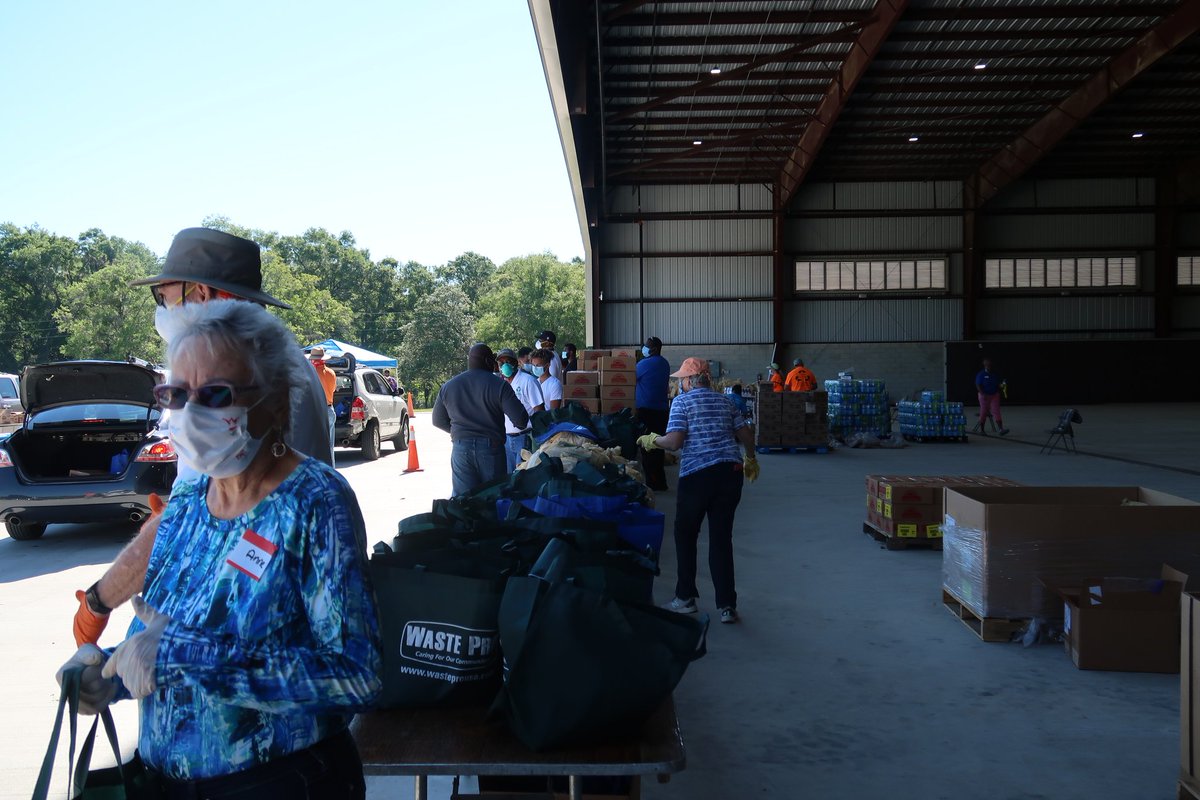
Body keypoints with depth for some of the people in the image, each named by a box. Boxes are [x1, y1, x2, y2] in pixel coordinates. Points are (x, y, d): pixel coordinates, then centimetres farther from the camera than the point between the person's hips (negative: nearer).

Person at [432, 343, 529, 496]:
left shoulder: (448, 386, 7)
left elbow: (438, 421, 15)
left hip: (460, 448, 3)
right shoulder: (499, 385, -8)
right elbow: (520, 420, -14)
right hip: (490, 448, -3)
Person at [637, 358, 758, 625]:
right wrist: (751, 460, 31)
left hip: (696, 475, -5)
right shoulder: (725, 401, 14)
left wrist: (652, 441, 8)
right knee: (722, 539, 7)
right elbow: (746, 435, 14)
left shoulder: (682, 401, -1)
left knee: (685, 536, 13)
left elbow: (674, 441, -11)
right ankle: (727, 605, 5)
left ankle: (686, 598, 19)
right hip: (731, 472, 5)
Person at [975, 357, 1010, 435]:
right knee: (983, 412, 5)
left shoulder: (995, 374, 8)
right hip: (984, 396, -3)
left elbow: (999, 384, 9)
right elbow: (978, 386, -10)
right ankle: (981, 430, 17)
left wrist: (1002, 385, -15)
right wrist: (983, 394, -21)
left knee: (996, 412, -6)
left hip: (995, 395, 3)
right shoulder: (981, 375, -4)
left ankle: (1001, 429, -15)